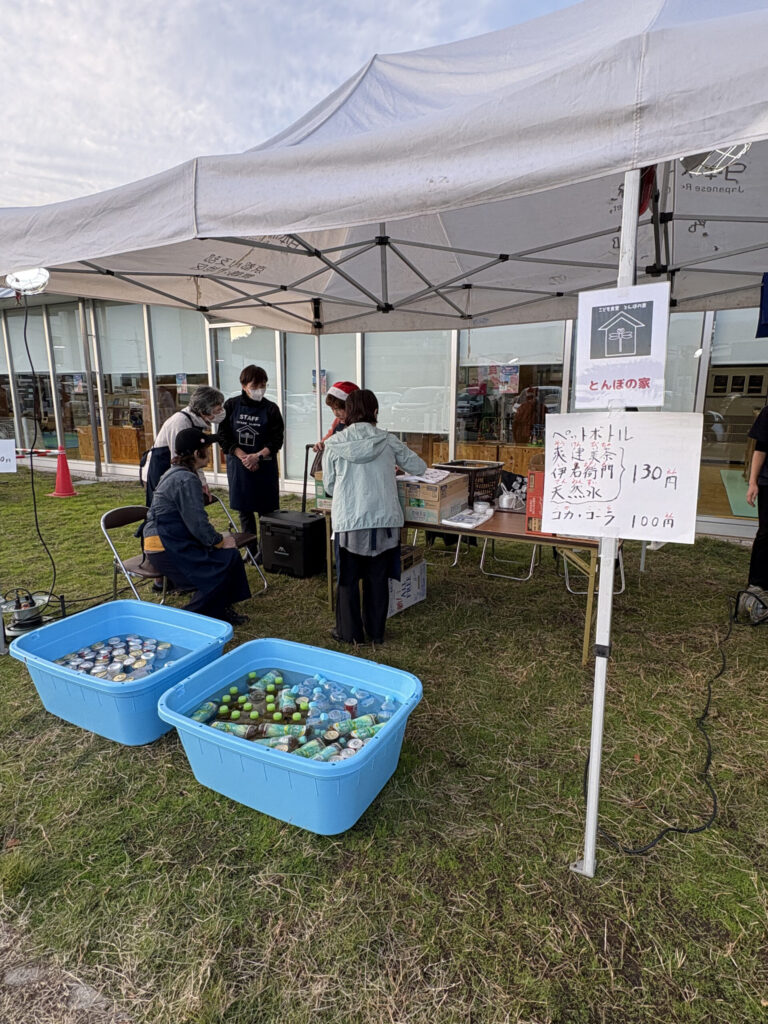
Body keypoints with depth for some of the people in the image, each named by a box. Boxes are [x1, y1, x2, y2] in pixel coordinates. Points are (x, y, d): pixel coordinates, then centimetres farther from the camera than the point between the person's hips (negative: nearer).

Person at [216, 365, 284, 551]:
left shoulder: (271, 409, -3)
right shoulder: (231, 406, 0)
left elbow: (277, 440, -6)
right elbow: (223, 436, -2)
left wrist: (257, 456, -19)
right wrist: (243, 456, -13)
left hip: (264, 466, -2)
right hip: (238, 465, 2)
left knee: (266, 509, 2)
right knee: (244, 510, 10)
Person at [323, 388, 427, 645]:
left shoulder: (334, 444, -3)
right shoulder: (388, 441, -1)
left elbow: (329, 486, 5)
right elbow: (419, 467, 10)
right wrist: (394, 464, 31)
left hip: (349, 521, -1)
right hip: (384, 520, 2)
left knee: (348, 579, 15)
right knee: (378, 579, 15)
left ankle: (350, 632, 26)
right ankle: (376, 632, 28)